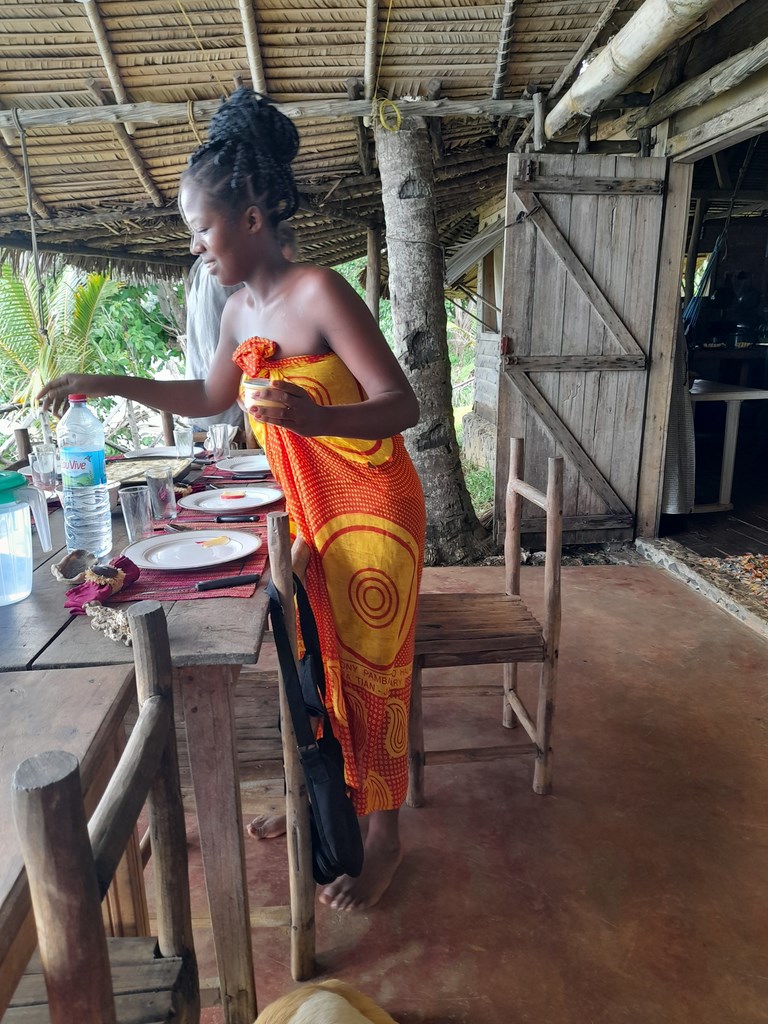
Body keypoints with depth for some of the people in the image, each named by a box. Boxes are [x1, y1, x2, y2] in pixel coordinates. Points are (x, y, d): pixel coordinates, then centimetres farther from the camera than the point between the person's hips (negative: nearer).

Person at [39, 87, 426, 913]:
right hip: (308, 512, 8)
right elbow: (210, 399, 20)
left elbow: (401, 406, -22)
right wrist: (109, 385, 15)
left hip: (371, 514, -7)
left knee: (368, 674, 4)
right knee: (314, 660, 17)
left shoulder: (320, 292, -19)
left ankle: (384, 838, 25)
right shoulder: (239, 311, 5)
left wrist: (313, 418, -40)